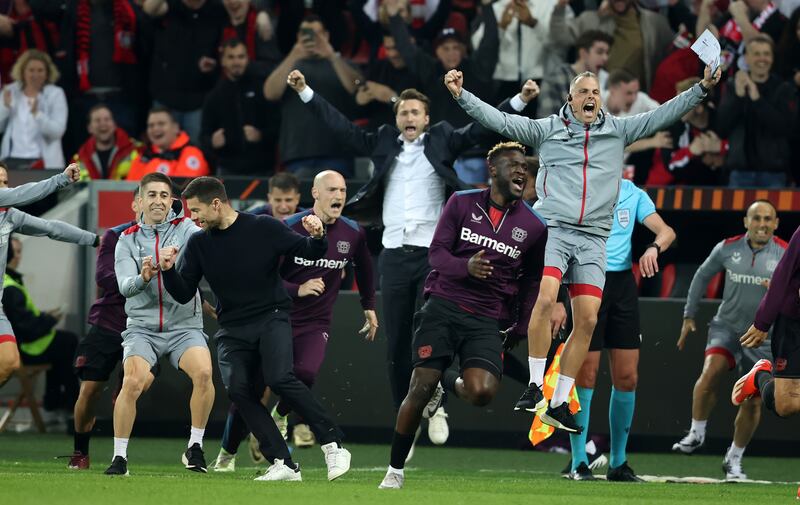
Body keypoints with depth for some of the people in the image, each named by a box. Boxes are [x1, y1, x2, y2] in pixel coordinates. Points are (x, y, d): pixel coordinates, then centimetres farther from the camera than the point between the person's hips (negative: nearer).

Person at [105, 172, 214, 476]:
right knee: (132, 383, -22)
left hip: (184, 325, 0)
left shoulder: (185, 228, 2)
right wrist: (143, 277, -31)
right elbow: (125, 286, -8)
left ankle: (195, 447, -9)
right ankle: (119, 457, -9)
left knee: (203, 372, -25)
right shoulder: (127, 240, 5)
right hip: (142, 327, 0)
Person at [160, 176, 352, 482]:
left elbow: (309, 253, 1)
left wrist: (317, 237, -21)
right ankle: (283, 465, -16)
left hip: (271, 318, -4)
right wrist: (168, 270, -12)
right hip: (233, 328, 4)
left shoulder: (263, 228, -4)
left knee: (279, 378, -27)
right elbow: (184, 294, 7)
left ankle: (333, 445, -16)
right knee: (238, 389, -20)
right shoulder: (198, 244, 5)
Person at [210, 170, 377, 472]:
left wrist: (369, 307, 27)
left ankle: (280, 414, 6)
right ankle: (227, 453, 18)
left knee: (305, 373, -27)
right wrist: (298, 290, -24)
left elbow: (364, 267, 21)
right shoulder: (290, 229, -12)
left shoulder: (353, 233, -1)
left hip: (316, 325, 2)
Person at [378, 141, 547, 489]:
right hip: (443, 306, -1)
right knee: (420, 389, -10)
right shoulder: (462, 203, 3)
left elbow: (531, 282, 17)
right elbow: (437, 253, -1)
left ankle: (447, 384, 15)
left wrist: (520, 329, 15)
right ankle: (395, 470, 6)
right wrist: (465, 267, -21)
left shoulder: (533, 225, 6)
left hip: (485, 321, 1)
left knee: (483, 392, -22)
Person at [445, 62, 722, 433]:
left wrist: (702, 89, 6)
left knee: (587, 320, -4)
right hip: (551, 229, -3)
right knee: (545, 298, -25)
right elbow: (499, 120, 3)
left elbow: (663, 115, 14)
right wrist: (461, 95, -7)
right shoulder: (547, 129, 8)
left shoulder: (617, 131, 15)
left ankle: (559, 404, 3)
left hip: (593, 239, 3)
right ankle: (535, 386, -15)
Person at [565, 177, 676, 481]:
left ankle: (618, 462, 15)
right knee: (585, 376, -6)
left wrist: (654, 247, -21)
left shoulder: (633, 194, 8)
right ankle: (579, 463, 2)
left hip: (623, 284, 4)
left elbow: (666, 231, 4)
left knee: (627, 378, 3)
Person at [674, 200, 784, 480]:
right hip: (727, 327, 0)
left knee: (752, 402, 0)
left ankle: (734, 460, 17)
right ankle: (696, 433, -10)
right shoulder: (727, 249, -3)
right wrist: (688, 316, 13)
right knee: (710, 372, -27)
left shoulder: (786, 255, -7)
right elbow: (702, 276, 12)